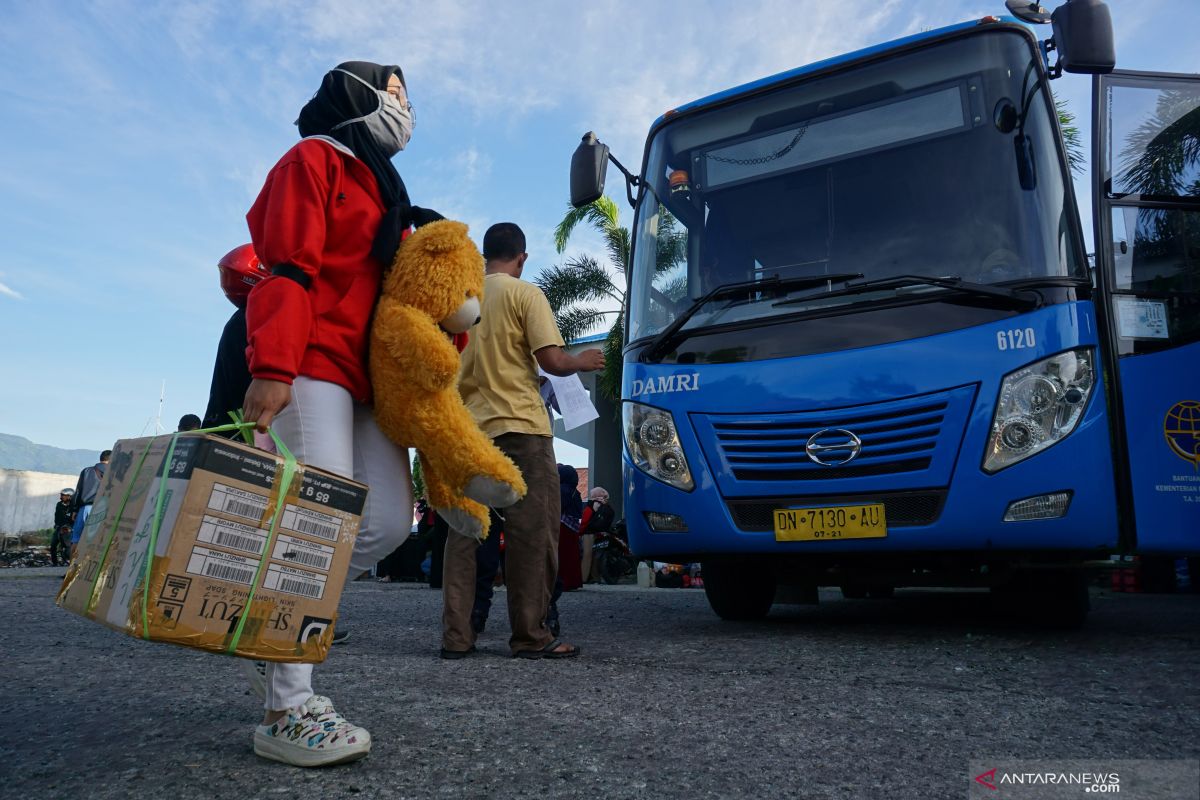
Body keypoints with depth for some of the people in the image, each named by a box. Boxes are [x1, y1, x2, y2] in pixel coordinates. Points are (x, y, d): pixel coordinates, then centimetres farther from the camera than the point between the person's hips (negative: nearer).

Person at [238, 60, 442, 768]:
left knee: (389, 524, -2)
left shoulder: (386, 190, 29)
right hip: (314, 370, -8)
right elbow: (288, 270, -10)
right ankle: (287, 711, -7)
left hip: (370, 382, 9)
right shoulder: (314, 160, 4)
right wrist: (272, 369, -21)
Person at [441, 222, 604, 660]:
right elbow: (553, 361, -11)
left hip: (467, 426, 5)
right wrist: (583, 361, 9)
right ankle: (530, 636, 5)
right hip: (519, 426, -5)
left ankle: (456, 634, 11)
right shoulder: (525, 294, -3)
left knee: (464, 531, 9)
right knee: (532, 532, 1)